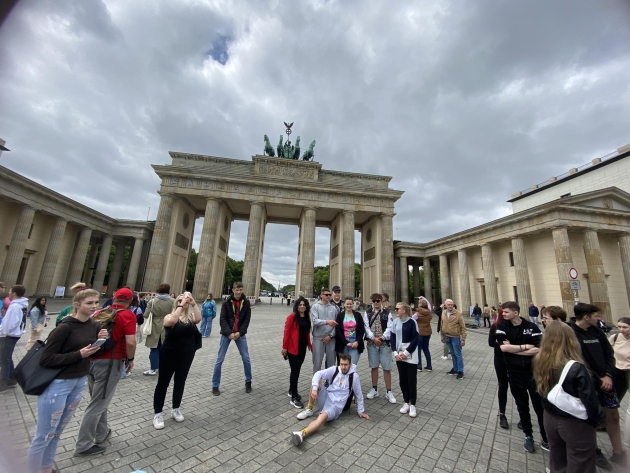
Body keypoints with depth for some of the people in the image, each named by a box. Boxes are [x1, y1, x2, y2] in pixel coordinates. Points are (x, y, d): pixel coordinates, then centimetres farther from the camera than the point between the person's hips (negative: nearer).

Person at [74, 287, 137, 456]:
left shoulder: (100, 312, 8)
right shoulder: (128, 315, -13)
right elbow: (130, 342, -21)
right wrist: (130, 359, -3)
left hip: (91, 360, 8)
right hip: (109, 363, -8)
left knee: (98, 400, 23)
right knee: (97, 404, 6)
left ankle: (101, 433, 38)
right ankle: (83, 446, 17)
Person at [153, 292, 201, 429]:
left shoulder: (190, 317, -4)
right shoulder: (169, 316, -10)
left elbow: (198, 319, -25)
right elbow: (171, 321, -33)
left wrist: (193, 303, -30)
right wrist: (181, 305, -32)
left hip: (186, 356, 3)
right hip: (169, 355, -3)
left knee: (180, 382, 17)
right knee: (163, 383, 8)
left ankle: (175, 409, 35)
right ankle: (157, 413, 26)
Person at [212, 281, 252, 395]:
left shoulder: (246, 303, -2)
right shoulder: (226, 303, -6)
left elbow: (247, 319, -3)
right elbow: (223, 319, -9)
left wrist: (240, 332, -13)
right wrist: (229, 333, -19)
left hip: (240, 334, 1)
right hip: (226, 334, -1)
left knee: (246, 358, 4)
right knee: (220, 360, 3)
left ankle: (248, 382, 24)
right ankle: (215, 386, 20)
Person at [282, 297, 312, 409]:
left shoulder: (307, 317, 6)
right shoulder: (292, 316, -13)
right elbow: (286, 331, -13)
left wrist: (309, 344, 11)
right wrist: (284, 347, -13)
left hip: (303, 347, 6)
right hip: (293, 348, -6)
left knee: (297, 370, 15)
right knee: (295, 371, -2)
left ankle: (291, 391, 32)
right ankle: (294, 397, 8)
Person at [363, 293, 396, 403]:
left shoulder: (387, 313, 1)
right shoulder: (367, 313, 3)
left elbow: (389, 328, -5)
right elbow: (366, 327, -3)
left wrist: (382, 338, -16)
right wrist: (373, 338, -13)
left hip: (384, 343, -1)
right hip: (372, 343, 1)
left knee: (387, 368, 4)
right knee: (374, 367, 12)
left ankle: (388, 392, 18)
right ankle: (374, 389, 27)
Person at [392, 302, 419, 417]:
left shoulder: (412, 322, -11)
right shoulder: (395, 322, 1)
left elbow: (415, 340, -10)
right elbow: (393, 338, 5)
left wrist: (406, 353, -13)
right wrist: (395, 353, -6)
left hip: (411, 355, -4)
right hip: (399, 355, 4)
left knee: (412, 380, 4)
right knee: (402, 379, 10)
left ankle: (412, 405, 19)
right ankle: (406, 402, 26)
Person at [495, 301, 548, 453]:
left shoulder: (532, 327, -9)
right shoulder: (502, 326, -8)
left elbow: (538, 349, -15)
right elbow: (503, 347, -18)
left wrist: (513, 348, -15)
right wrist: (525, 346, -15)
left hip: (532, 372, -1)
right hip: (514, 373, 1)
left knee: (540, 406, 9)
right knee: (522, 406, 15)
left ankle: (546, 439, 28)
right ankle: (528, 436, 33)